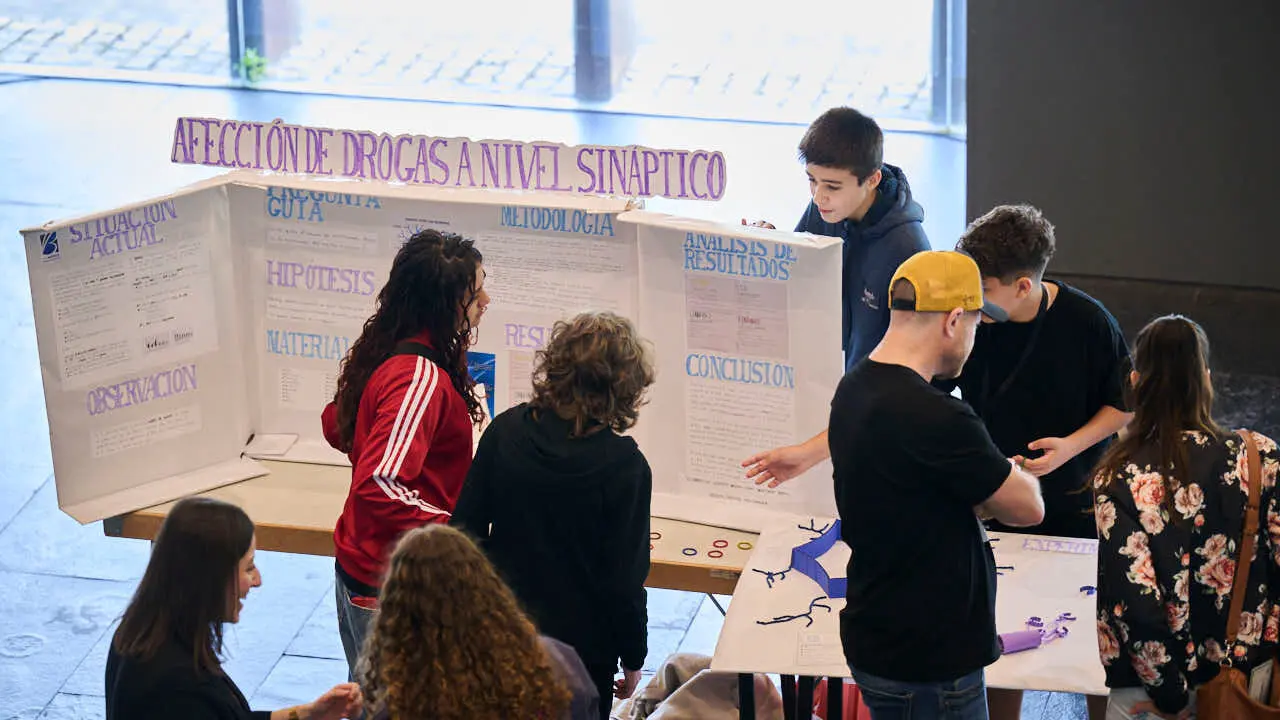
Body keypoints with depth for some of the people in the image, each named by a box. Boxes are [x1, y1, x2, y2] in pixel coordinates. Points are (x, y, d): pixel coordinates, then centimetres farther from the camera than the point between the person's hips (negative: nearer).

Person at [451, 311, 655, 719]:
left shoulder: (506, 430, -8)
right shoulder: (625, 466, -19)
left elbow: (466, 528, -1)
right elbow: (624, 579, -14)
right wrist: (633, 659, 1)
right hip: (584, 654, -3)